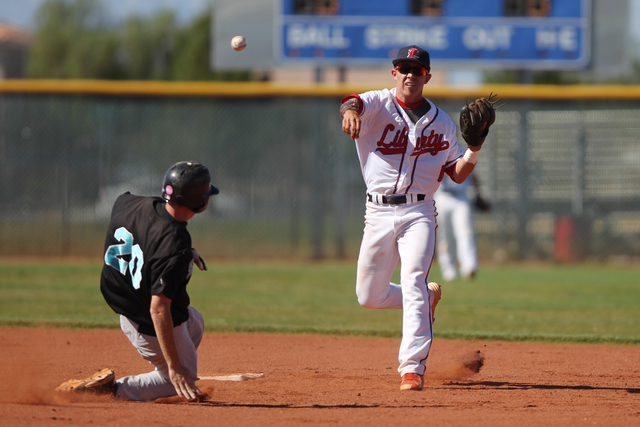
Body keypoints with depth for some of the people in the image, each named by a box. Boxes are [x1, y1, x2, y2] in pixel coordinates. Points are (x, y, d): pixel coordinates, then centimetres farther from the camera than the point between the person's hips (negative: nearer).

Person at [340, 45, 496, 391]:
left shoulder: (441, 123, 10)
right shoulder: (377, 105, 1)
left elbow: (457, 175, 11)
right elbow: (353, 103, -23)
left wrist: (475, 148, -8)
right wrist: (350, 111, -48)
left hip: (418, 213, -1)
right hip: (378, 212, 1)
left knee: (413, 282, -20)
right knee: (369, 297, 8)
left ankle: (413, 366, -21)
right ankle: (428, 296, 36)